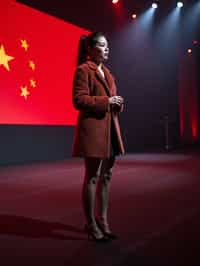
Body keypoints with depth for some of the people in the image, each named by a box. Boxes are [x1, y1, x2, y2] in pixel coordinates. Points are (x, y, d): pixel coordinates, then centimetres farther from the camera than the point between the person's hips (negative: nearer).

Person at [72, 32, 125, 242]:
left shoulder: (106, 71, 21)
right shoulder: (83, 69, -6)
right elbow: (79, 100, -15)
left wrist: (117, 103, 4)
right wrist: (106, 101, -18)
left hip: (110, 128, 9)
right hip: (92, 128, -9)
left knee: (106, 176, 12)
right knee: (92, 177, -2)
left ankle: (102, 220, 23)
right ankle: (90, 224, 9)